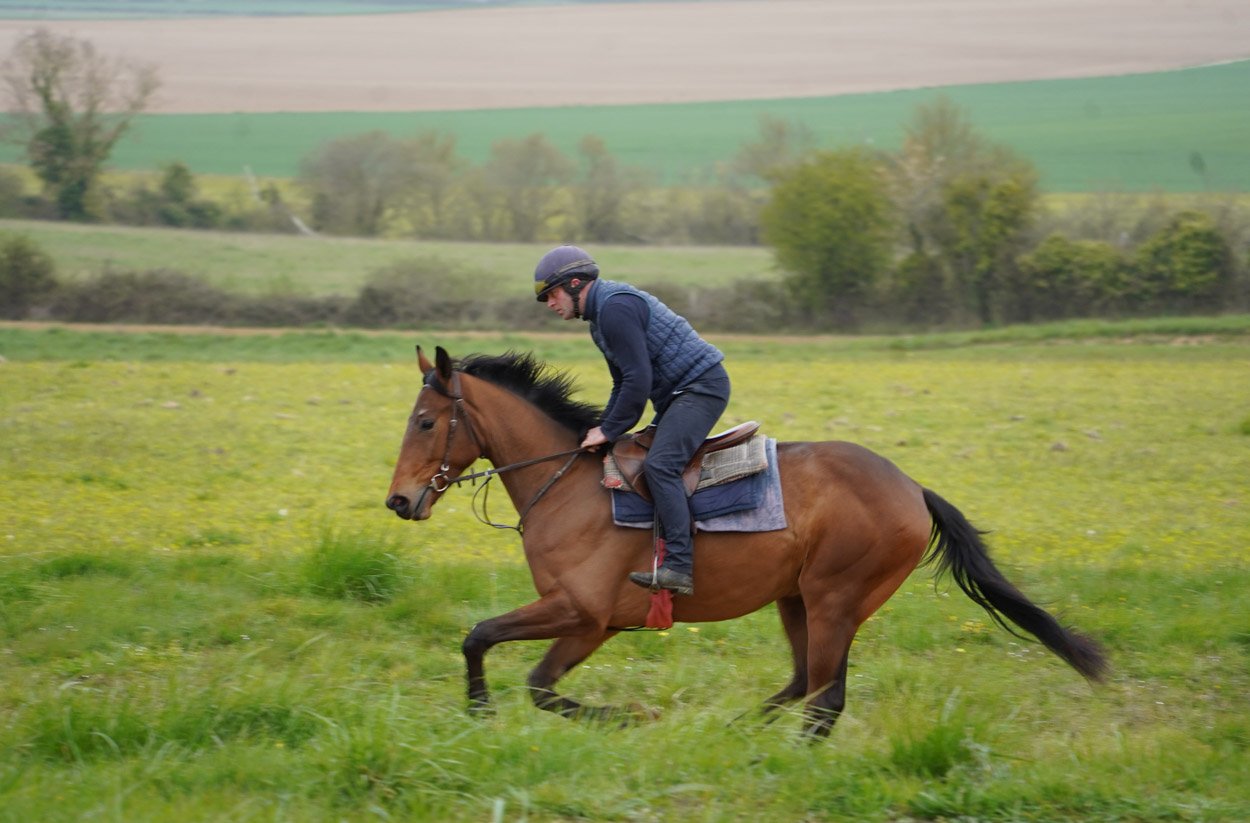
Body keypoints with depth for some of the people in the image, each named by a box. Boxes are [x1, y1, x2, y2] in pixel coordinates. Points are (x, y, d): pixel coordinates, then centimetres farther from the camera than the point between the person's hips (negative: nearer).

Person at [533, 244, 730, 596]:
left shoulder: (615, 308, -17)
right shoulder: (601, 315, 18)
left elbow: (638, 381, -22)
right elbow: (624, 384, 25)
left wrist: (609, 430, -13)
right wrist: (603, 429, 13)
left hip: (701, 385, -12)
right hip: (677, 393, 12)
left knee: (659, 464, -25)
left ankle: (678, 565, -32)